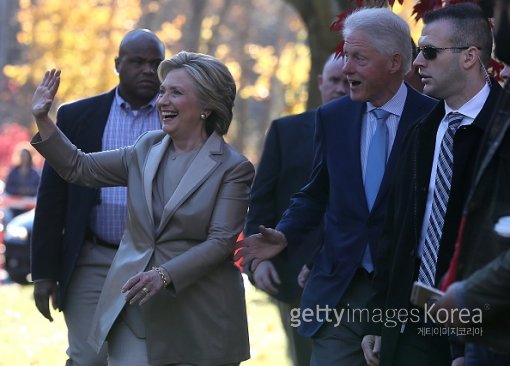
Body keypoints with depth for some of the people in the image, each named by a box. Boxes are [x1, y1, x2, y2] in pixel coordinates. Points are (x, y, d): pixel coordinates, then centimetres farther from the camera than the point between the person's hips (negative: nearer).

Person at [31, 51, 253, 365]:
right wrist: (42, 120, 4)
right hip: (134, 309, 4)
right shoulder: (147, 149, 9)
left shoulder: (233, 168, -7)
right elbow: (80, 168, 14)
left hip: (198, 315, -4)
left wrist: (165, 275, -23)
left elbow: (221, 242, -13)